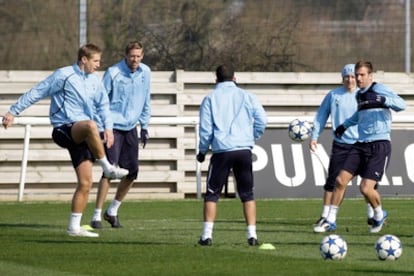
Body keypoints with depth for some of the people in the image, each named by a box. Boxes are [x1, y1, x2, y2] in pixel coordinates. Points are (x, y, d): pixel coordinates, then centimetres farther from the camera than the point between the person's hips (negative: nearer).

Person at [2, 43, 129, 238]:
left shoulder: (94, 80, 12)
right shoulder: (63, 75, -7)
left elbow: (103, 105, 16)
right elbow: (37, 93, -3)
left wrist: (108, 127, -2)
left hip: (81, 136, 7)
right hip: (63, 129, -7)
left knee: (85, 183, -1)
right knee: (90, 125, -40)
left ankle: (74, 227, 7)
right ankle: (108, 168, -29)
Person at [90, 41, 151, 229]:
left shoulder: (145, 73, 5)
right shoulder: (113, 73, -11)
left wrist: (145, 126, 16)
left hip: (131, 128, 6)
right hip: (113, 127, -6)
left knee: (132, 172, 4)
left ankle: (112, 211, 22)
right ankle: (97, 215, -9)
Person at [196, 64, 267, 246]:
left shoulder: (210, 99, 4)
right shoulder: (247, 97, 8)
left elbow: (205, 129, 1)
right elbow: (262, 121, 2)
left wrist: (202, 151, 13)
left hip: (221, 151, -1)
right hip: (244, 150, 1)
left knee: (212, 194, 8)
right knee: (247, 194, 10)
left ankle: (207, 235, 0)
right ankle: (252, 234, 2)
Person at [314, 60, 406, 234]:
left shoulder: (379, 90, -8)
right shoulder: (359, 95, 15)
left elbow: (401, 104, -23)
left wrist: (381, 100, -37)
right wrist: (345, 125, 43)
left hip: (379, 145, -7)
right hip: (361, 144, 7)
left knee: (366, 188, -13)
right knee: (340, 180, -1)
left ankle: (379, 215, 17)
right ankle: (331, 221, 10)